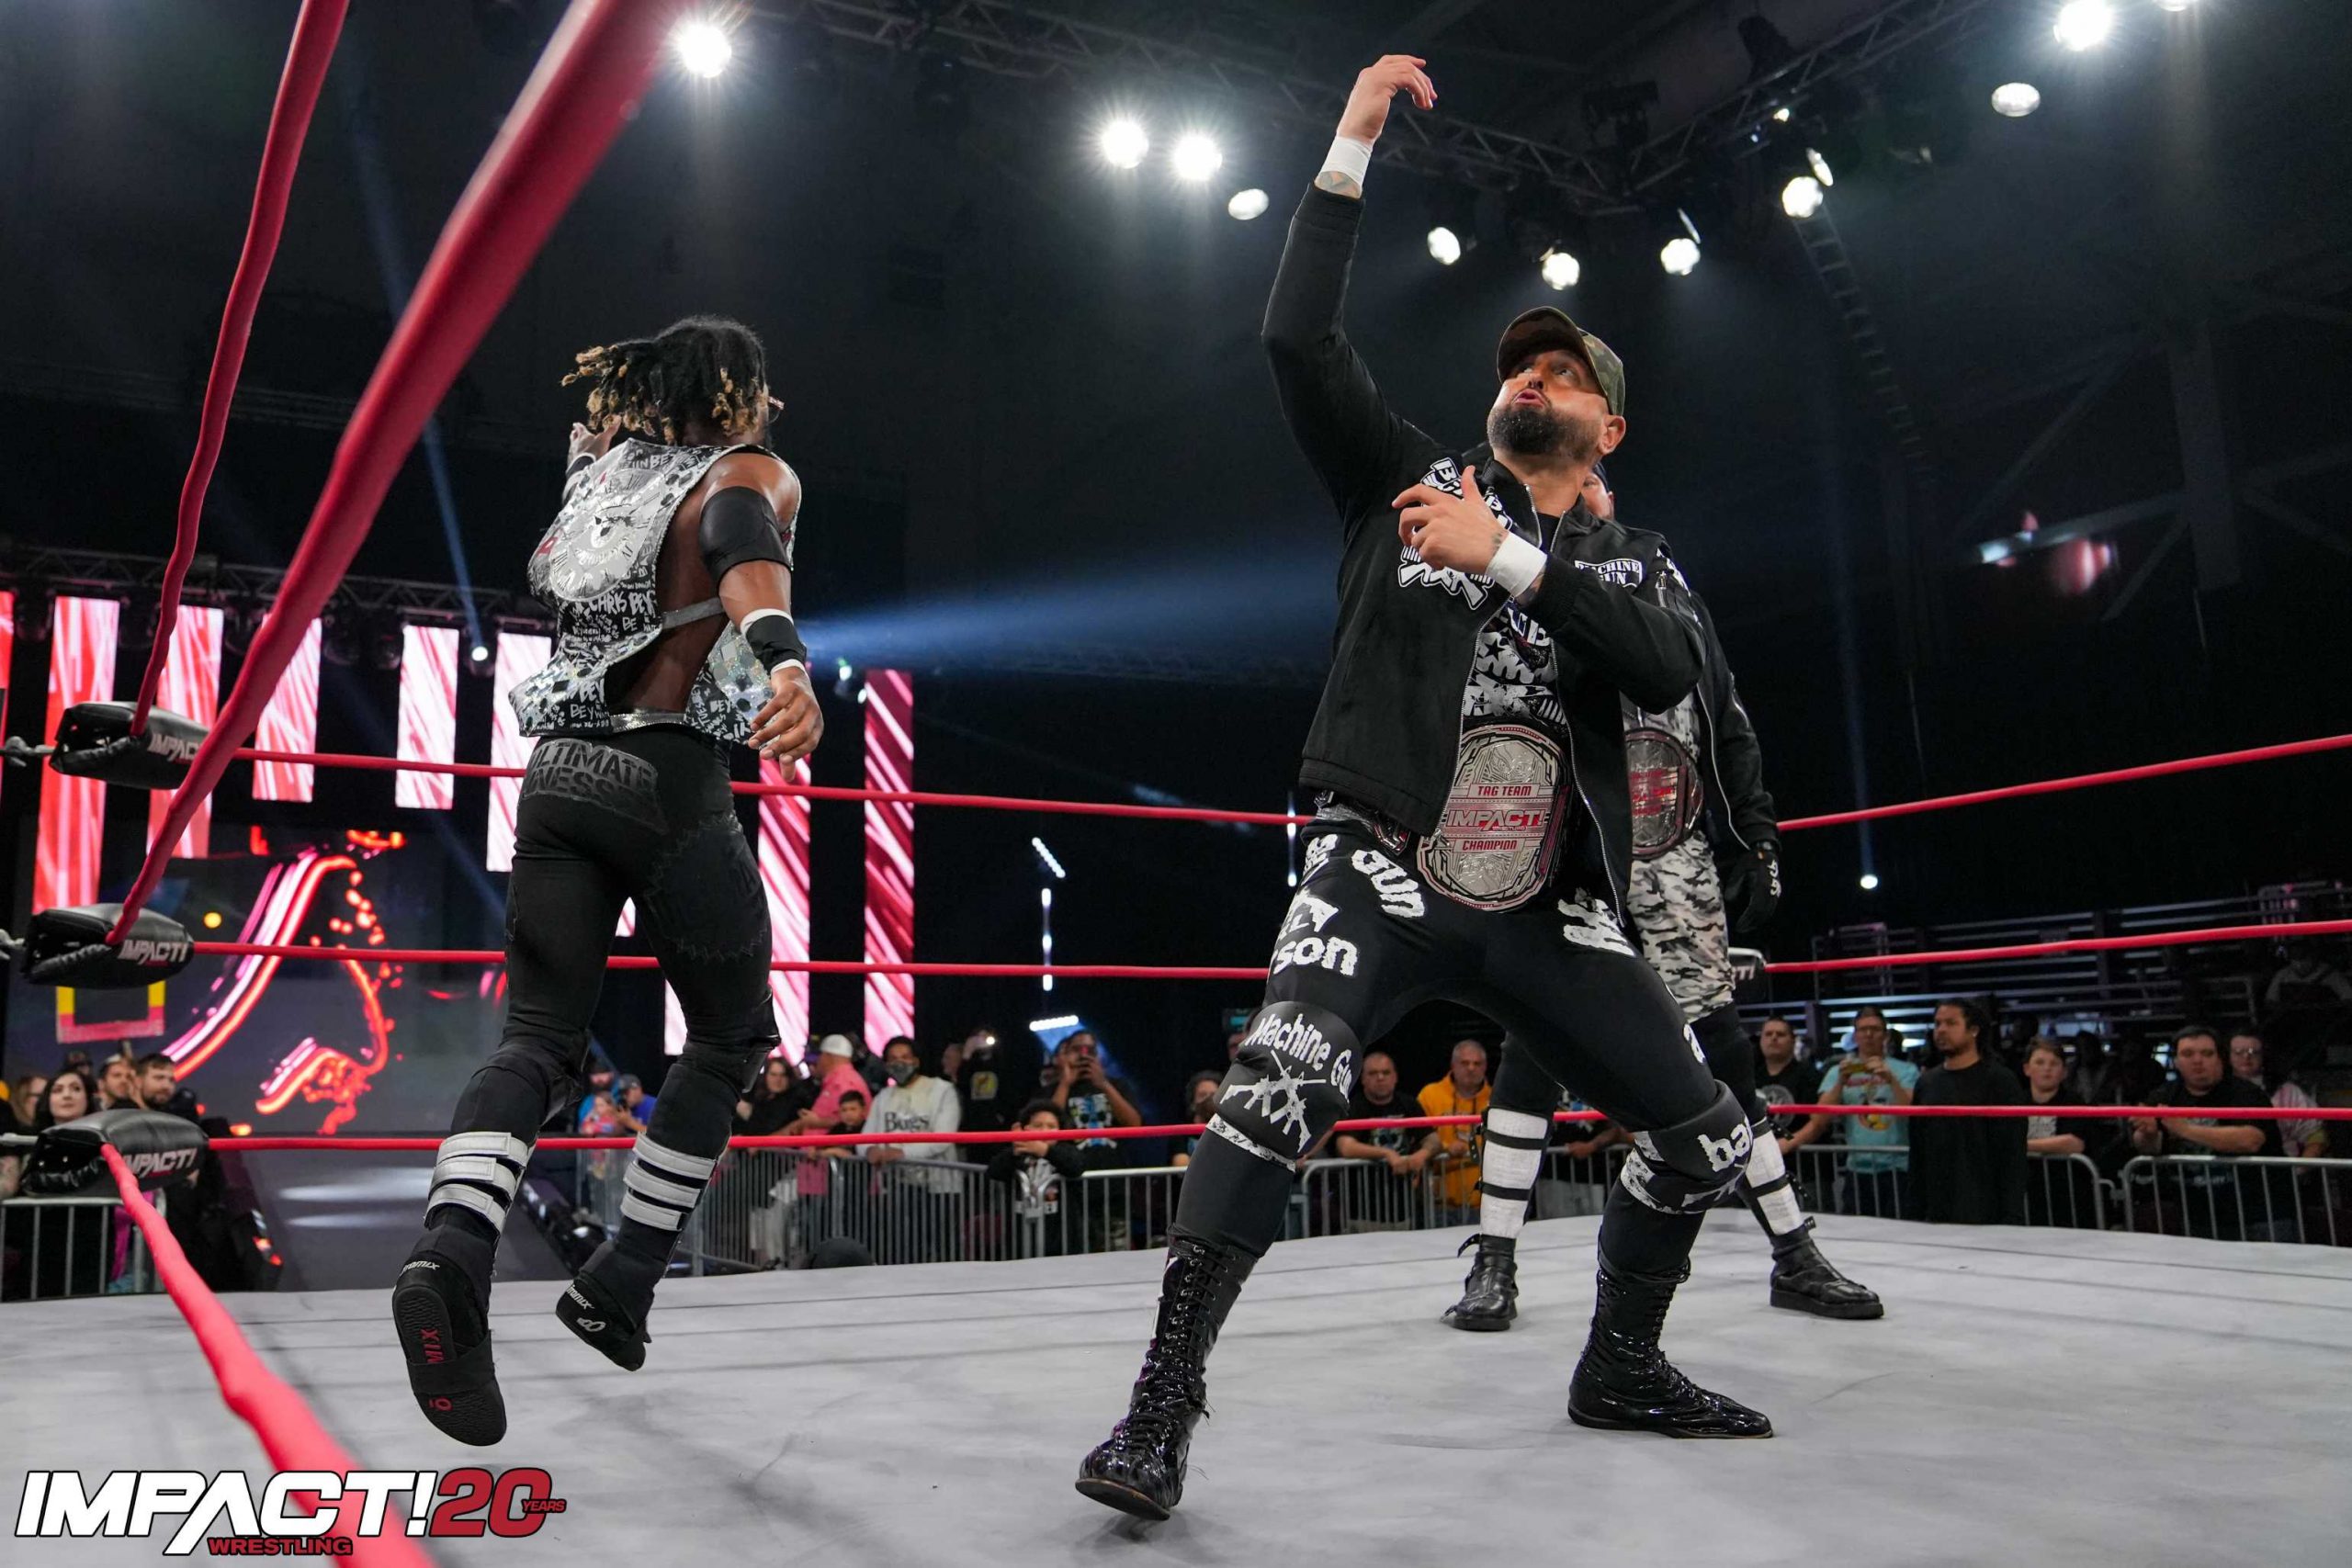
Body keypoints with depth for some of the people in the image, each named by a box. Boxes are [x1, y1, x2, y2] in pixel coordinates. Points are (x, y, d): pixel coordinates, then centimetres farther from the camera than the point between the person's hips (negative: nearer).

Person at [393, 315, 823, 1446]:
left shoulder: (601, 471, 17)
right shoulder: (748, 474, 1)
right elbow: (744, 553, -23)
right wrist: (787, 662, -43)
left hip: (558, 772, 5)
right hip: (667, 782, -5)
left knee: (539, 1037, 2)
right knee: (733, 1037, 12)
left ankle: (451, 1248, -25)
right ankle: (618, 1284, 10)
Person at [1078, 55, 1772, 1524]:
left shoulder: (1635, 563, 16)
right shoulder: (1415, 481, 12)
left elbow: (1669, 672, -8)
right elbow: (1299, 341, -1)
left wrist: (1506, 558, -14)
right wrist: (1353, 147, 0)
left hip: (1552, 906, 4)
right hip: (1385, 865, -4)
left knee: (1709, 1138, 6)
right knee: (1283, 1086, -29)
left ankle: (1621, 1366, 30)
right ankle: (1166, 1400, -19)